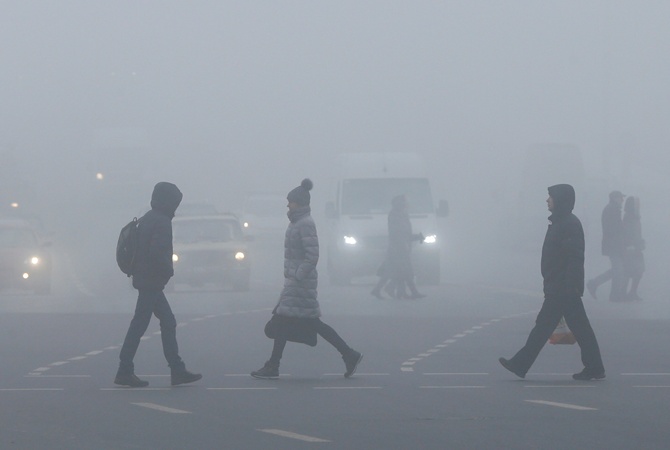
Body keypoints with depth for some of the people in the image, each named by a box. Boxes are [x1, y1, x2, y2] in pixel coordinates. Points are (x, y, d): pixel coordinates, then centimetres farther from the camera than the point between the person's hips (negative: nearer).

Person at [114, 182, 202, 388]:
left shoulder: (148, 219, 15)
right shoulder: (161, 222, -15)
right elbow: (157, 252, -25)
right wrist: (168, 270, -9)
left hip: (145, 280, 10)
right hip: (152, 281, -10)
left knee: (168, 323, 11)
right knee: (139, 326, -7)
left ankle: (177, 371, 12)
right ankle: (125, 372, -5)